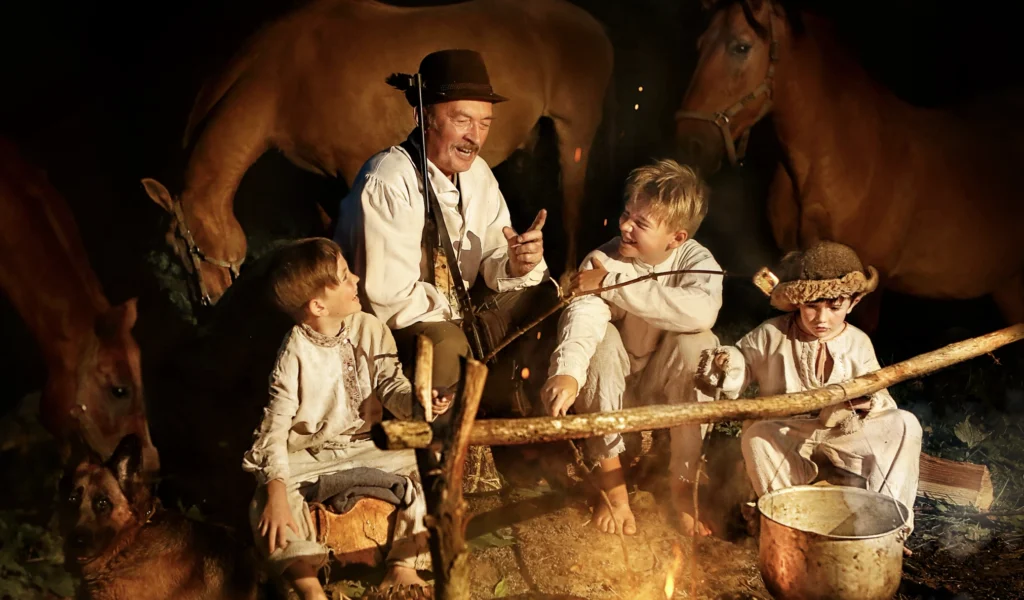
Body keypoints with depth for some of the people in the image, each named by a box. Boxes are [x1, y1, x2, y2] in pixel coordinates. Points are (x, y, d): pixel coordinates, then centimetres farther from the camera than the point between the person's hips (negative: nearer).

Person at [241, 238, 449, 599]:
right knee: (266, 504, -28)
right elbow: (276, 424, -20)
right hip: (309, 457, -3)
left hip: (365, 446, 4)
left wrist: (416, 403, -29)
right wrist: (276, 491, -31)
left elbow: (390, 385, -4)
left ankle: (403, 566, -13)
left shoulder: (370, 329, -6)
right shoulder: (295, 353, -18)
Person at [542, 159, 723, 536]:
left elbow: (702, 312, -40)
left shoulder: (697, 260, -16)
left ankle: (683, 482, -16)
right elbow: (582, 316, -37)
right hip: (612, 393, 0)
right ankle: (611, 479, -18)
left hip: (673, 393, 0)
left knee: (696, 343, -30)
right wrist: (568, 372, -58)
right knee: (602, 338, -30)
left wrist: (615, 282, -37)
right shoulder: (602, 261, -17)